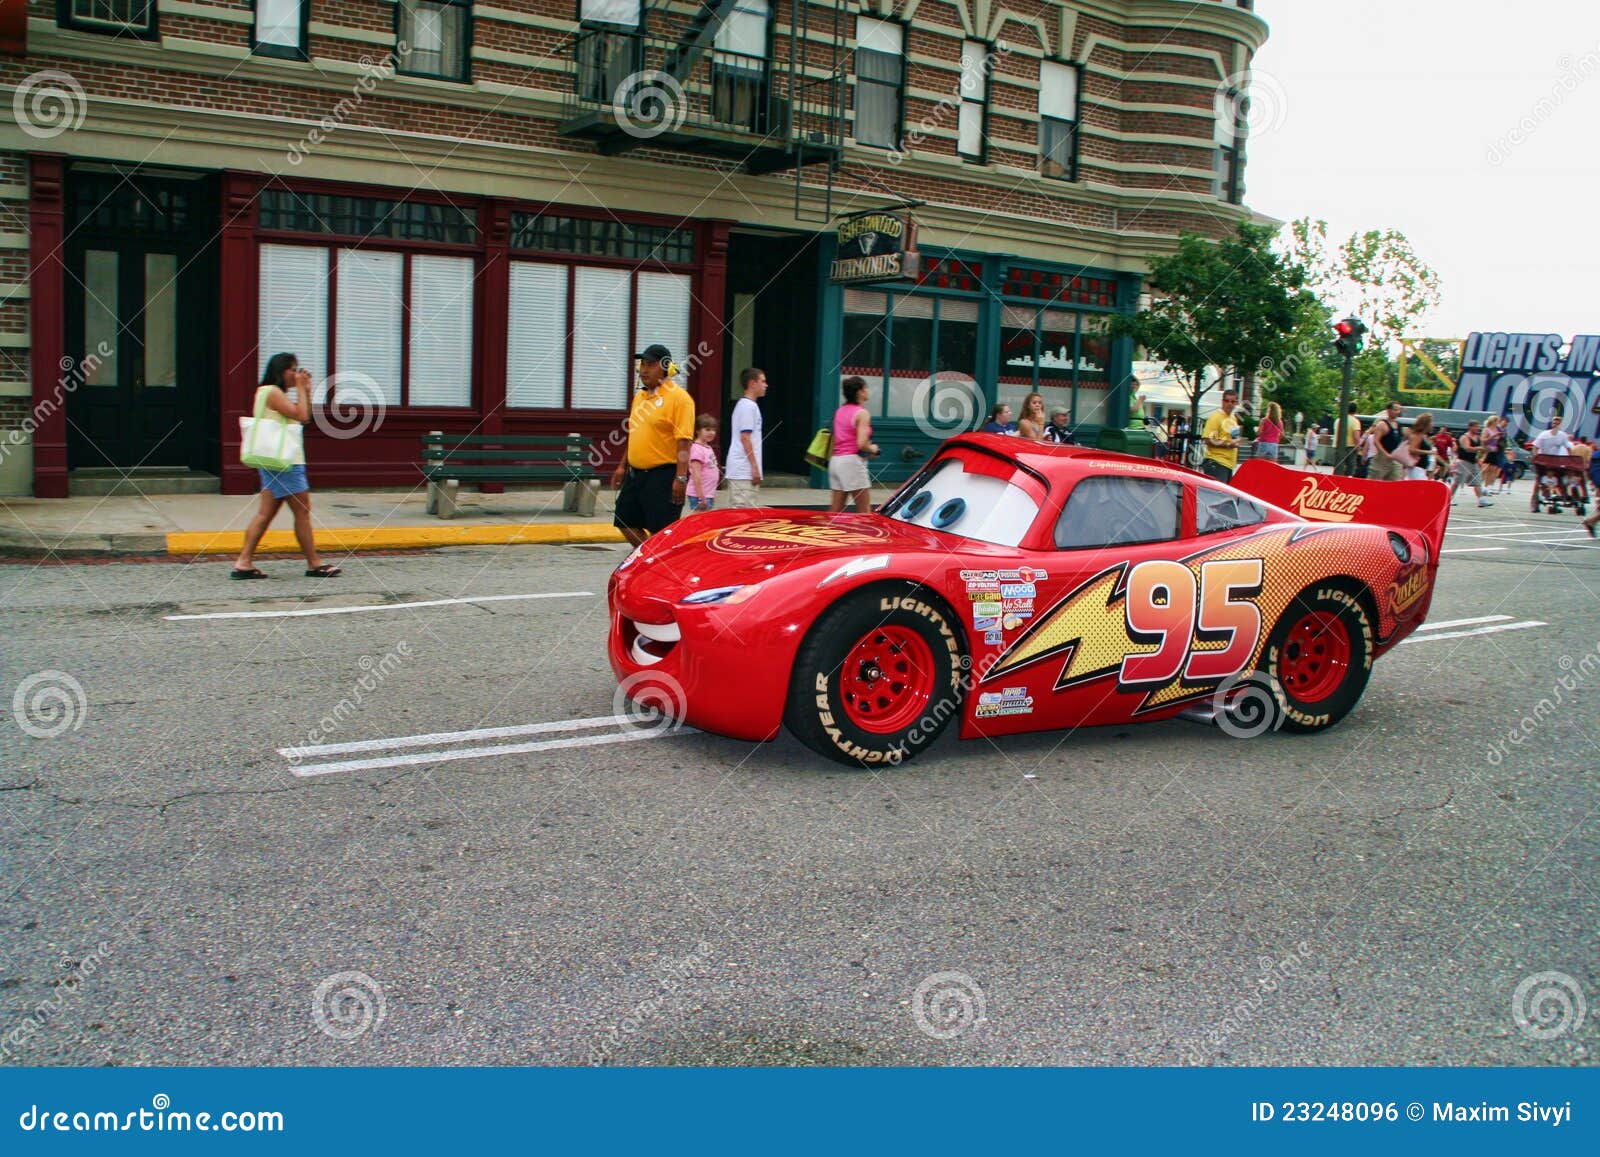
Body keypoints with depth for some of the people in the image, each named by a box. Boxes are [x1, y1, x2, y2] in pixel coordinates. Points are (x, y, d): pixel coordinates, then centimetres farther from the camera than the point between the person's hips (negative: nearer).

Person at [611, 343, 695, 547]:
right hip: (635, 474, 9)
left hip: (664, 475, -9)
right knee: (626, 523, 11)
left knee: (661, 532, -5)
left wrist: (681, 477, -23)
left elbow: (684, 441, -18)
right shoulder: (640, 395, 14)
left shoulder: (678, 397, -11)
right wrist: (623, 466, 21)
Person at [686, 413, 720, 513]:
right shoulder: (697, 449, -14)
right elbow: (696, 475, -18)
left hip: (709, 494, 9)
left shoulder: (708, 447, 13)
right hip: (699, 496, -9)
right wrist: (701, 497, -20)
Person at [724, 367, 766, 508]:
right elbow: (745, 437, -17)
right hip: (745, 470, -10)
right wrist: (755, 466, -18)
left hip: (737, 470, 10)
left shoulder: (743, 404, 19)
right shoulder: (749, 406, -11)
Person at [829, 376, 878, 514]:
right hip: (852, 461, -8)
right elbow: (861, 443, -20)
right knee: (864, 510, -4)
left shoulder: (840, 411, 14)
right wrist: (872, 449, 0)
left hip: (836, 460, 8)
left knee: (836, 509, 9)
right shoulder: (862, 413, -10)